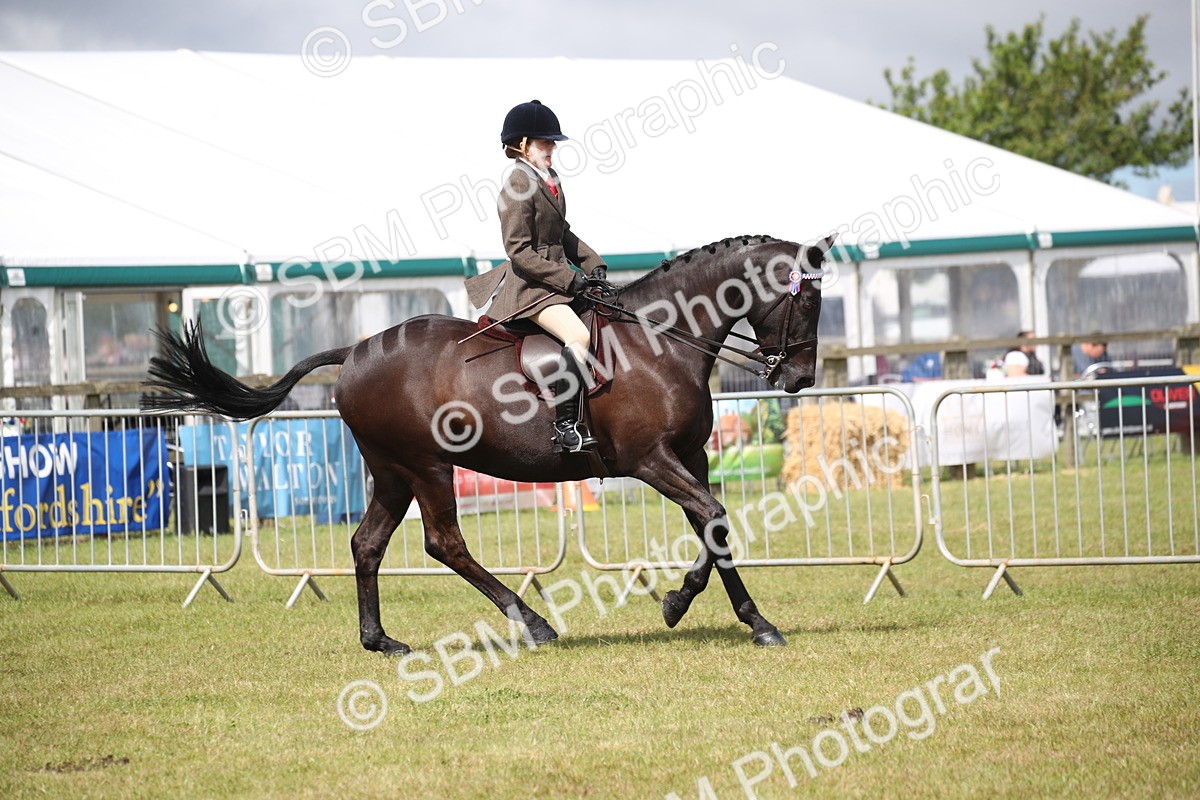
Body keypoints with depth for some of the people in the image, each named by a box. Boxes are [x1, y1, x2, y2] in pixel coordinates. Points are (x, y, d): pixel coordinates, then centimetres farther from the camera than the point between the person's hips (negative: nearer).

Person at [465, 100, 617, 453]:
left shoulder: (550, 179, 13)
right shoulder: (518, 187, -15)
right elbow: (519, 252, -20)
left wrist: (594, 266, 7)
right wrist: (570, 280, -21)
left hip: (555, 277, 10)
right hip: (529, 286, -10)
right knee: (580, 336, -29)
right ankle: (565, 428, -29)